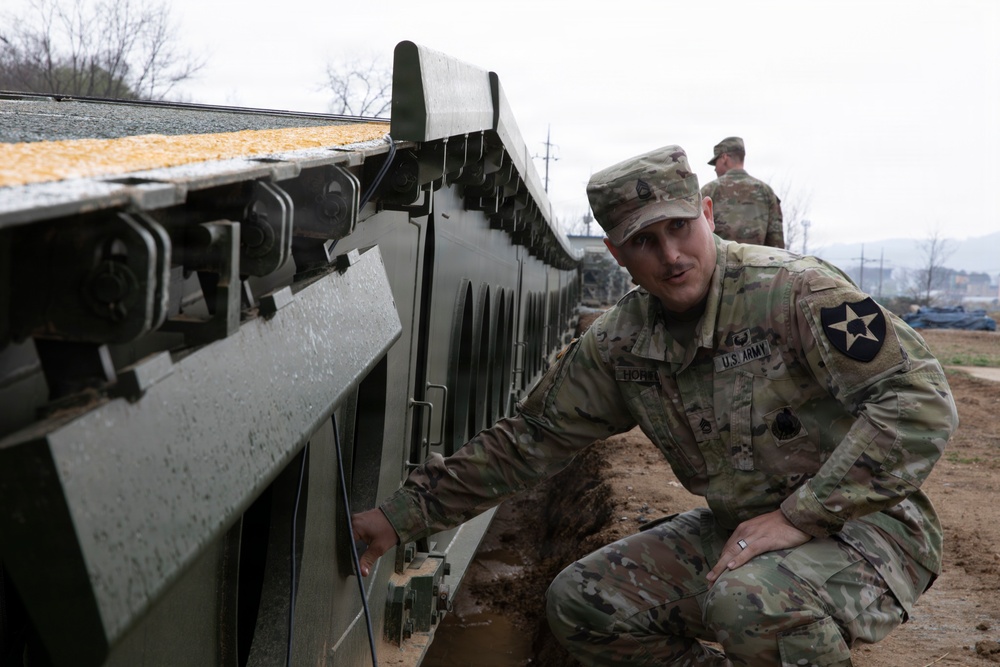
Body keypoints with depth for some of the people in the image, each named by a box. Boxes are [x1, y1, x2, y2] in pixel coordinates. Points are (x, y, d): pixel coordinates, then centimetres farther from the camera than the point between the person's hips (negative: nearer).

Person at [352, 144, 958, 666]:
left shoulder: (794, 291, -20)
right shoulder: (618, 345, -2)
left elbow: (922, 401, -24)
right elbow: (527, 441, 4)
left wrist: (799, 516, -26)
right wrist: (401, 517, 0)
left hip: (866, 523, -6)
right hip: (739, 530, 6)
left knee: (751, 602, -36)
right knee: (582, 603, -4)